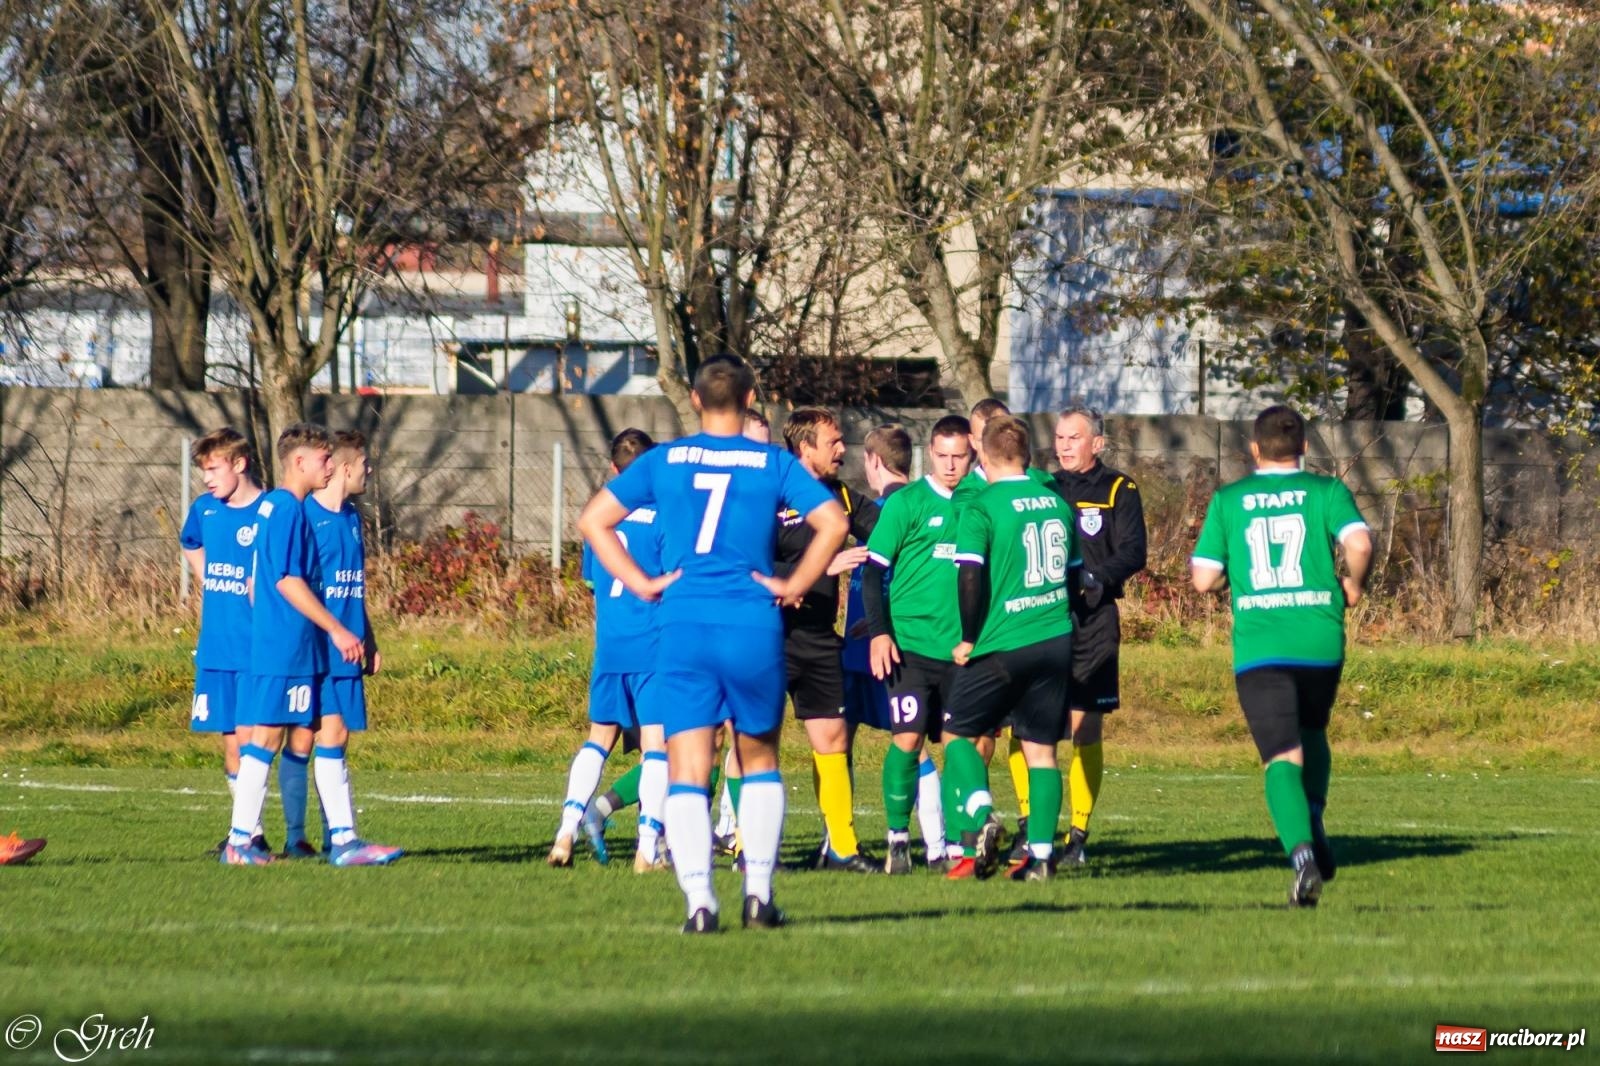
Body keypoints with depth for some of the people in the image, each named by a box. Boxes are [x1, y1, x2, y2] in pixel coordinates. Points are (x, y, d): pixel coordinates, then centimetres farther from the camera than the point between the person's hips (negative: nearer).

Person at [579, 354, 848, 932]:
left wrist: (641, 583, 7)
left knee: (687, 772, 1)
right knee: (759, 760, 17)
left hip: (683, 629, 0)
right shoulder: (773, 463, 4)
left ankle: (698, 900, -13)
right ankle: (758, 894, 10)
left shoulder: (663, 461, 8)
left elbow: (593, 520, 7)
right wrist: (793, 585, 3)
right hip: (753, 629, 0)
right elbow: (833, 522, -5)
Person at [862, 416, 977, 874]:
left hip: (962, 648, 4)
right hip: (912, 643, -4)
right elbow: (874, 570, -2)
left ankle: (945, 844, 12)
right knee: (908, 738, -10)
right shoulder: (906, 503, -2)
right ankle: (898, 837, 1)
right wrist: (879, 632, -12)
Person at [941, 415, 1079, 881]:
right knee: (1041, 747, 9)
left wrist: (969, 639, -6)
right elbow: (1076, 571, 17)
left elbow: (970, 577, -17)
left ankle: (979, 819, -12)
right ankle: (1041, 854, 4)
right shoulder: (1057, 502, 8)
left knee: (958, 733, 10)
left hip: (1002, 645, -5)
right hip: (1056, 640, 5)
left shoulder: (981, 508, -10)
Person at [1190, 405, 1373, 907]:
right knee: (1312, 732, 28)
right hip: (1320, 639, 1)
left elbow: (1204, 578, 3)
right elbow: (1360, 544, -14)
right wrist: (1353, 585, 5)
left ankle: (1301, 851, -27)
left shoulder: (1227, 500, 6)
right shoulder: (1326, 491, 3)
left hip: (1257, 647, -1)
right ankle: (1312, 822, 10)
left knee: (1282, 757, -6)